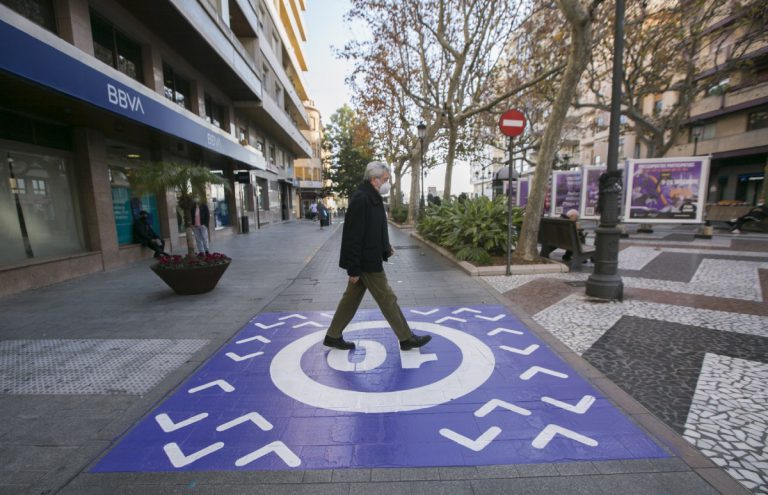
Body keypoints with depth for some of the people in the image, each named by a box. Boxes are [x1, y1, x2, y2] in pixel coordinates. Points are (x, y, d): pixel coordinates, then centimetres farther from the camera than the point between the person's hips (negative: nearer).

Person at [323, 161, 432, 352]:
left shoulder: (372, 198, 12)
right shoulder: (361, 199, -21)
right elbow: (353, 236, -23)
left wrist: (386, 247, 11)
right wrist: (353, 269, -21)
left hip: (369, 259, 10)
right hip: (366, 262, -10)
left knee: (351, 298, 16)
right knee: (388, 300, 2)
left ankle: (333, 336, 29)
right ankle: (407, 338, 18)